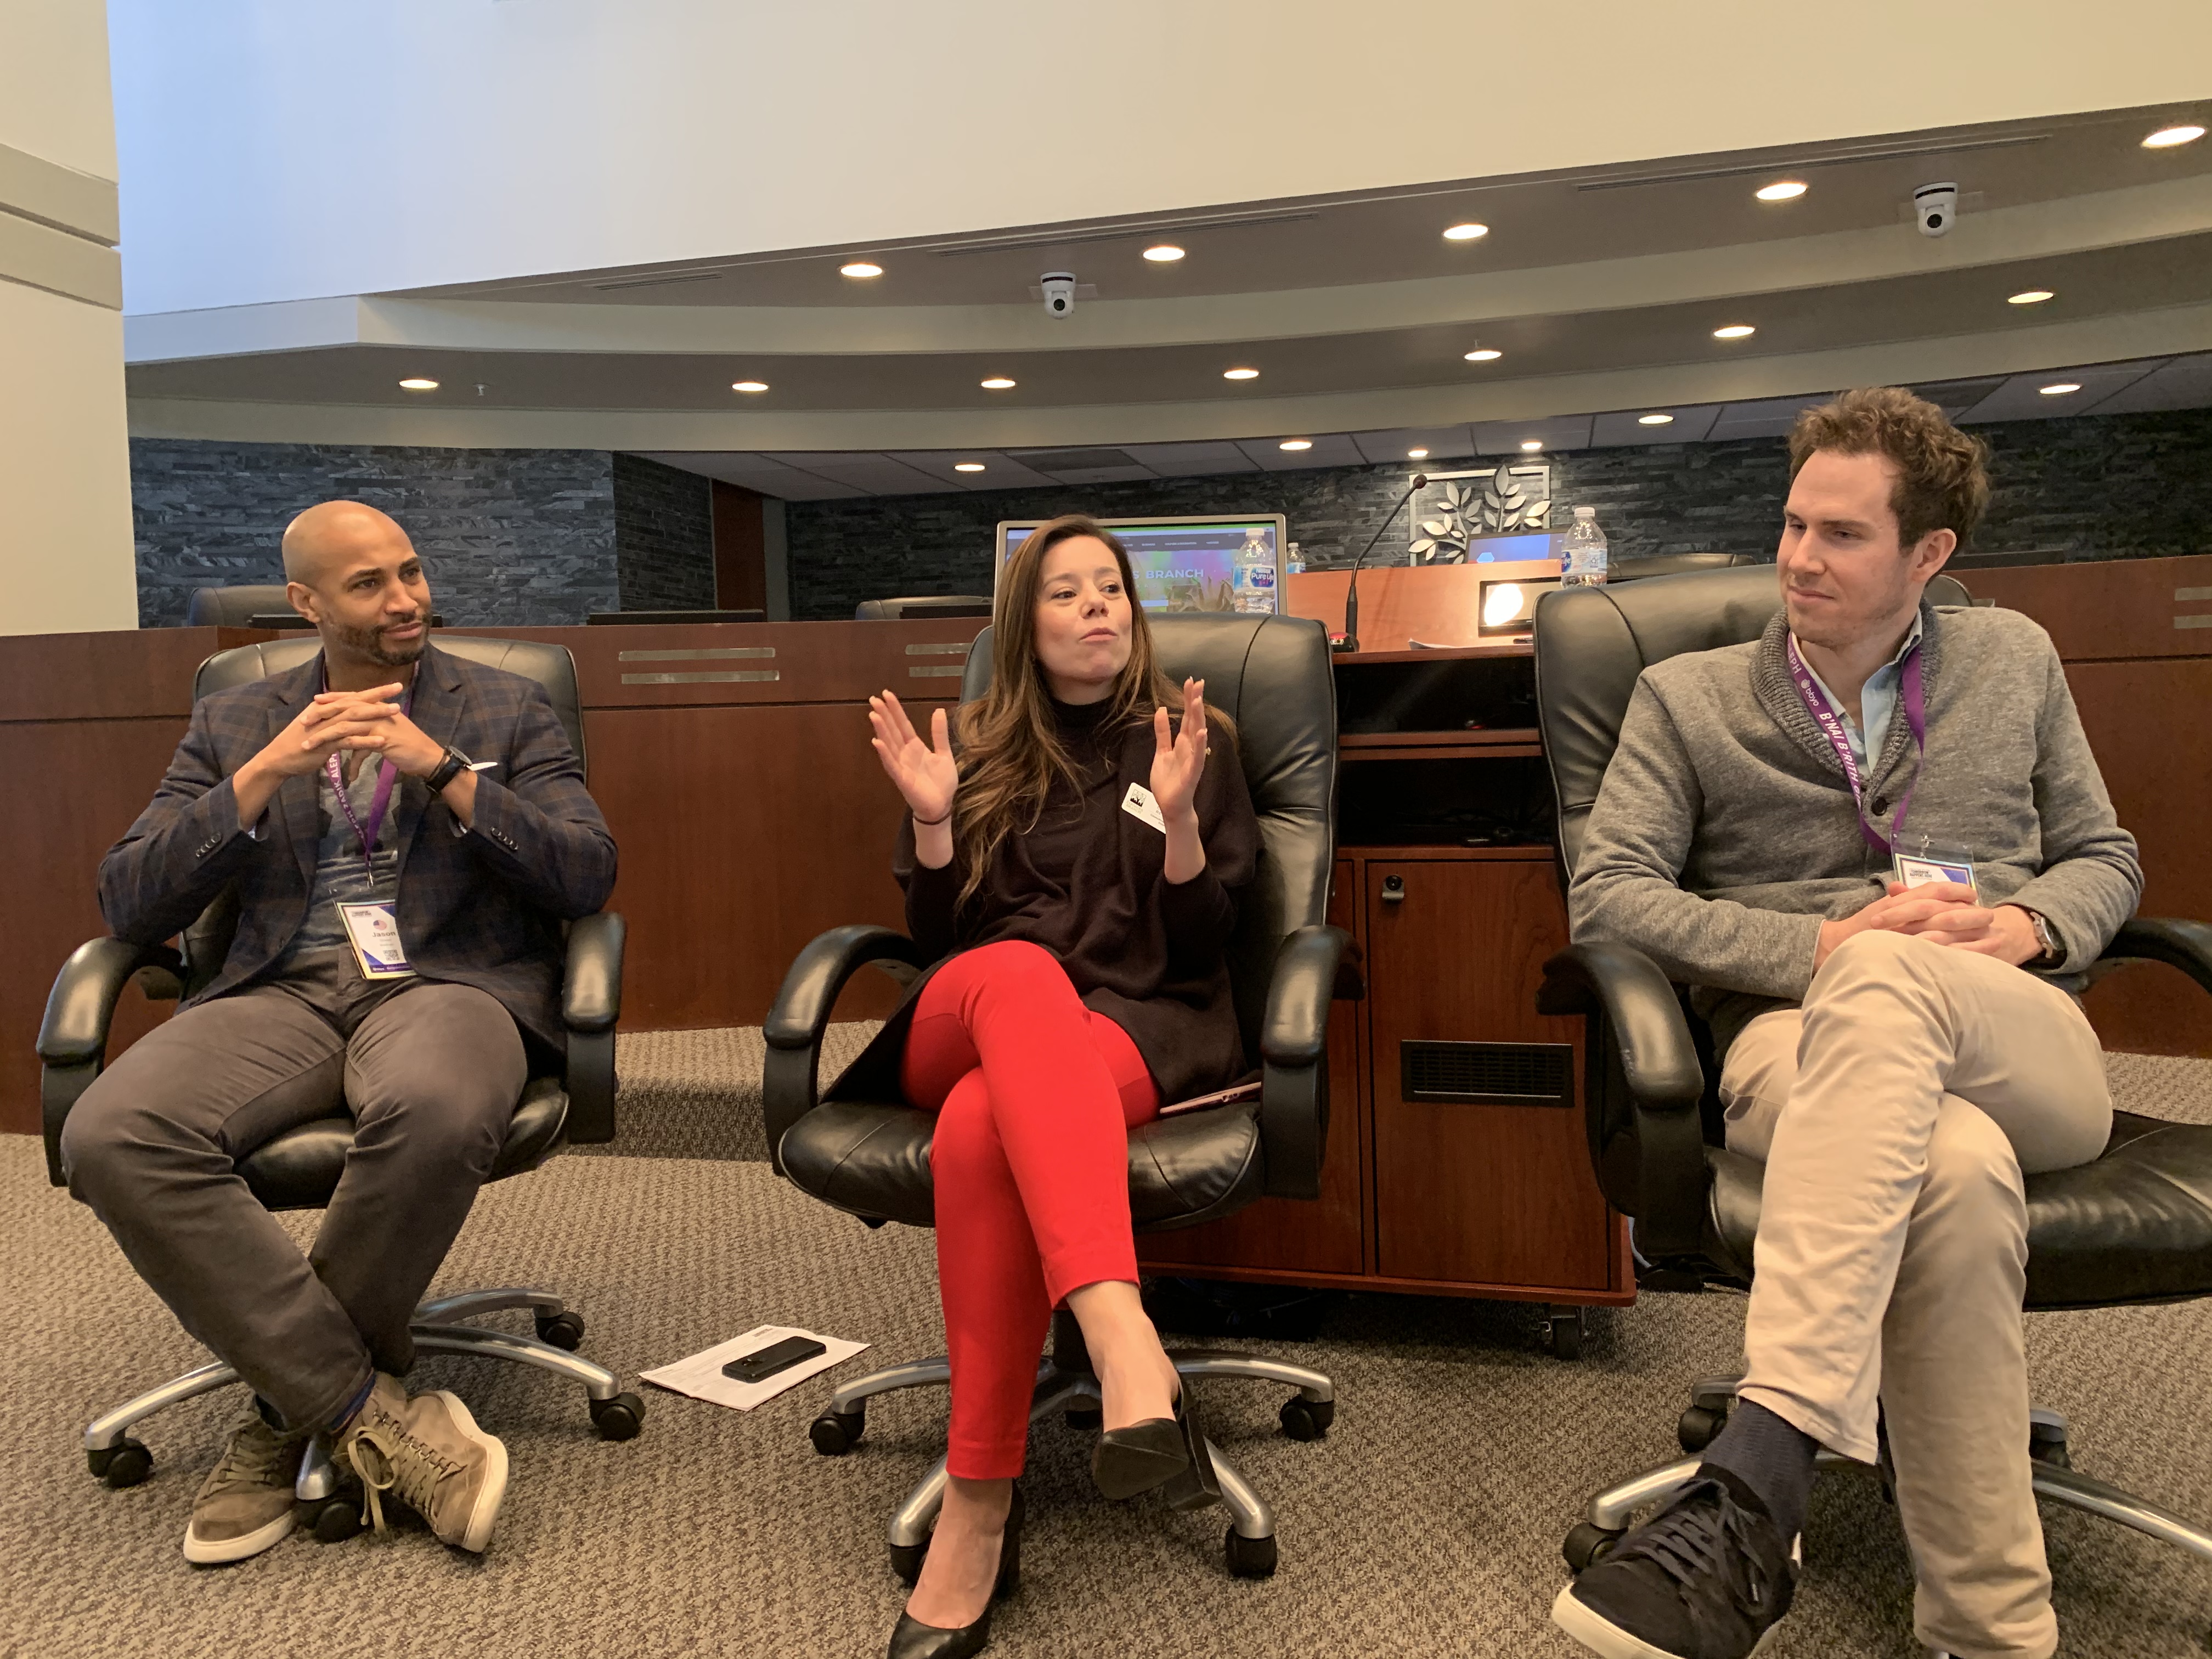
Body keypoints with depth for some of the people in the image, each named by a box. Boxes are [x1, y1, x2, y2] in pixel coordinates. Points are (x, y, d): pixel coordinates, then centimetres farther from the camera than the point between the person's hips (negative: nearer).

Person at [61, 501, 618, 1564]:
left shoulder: (506, 710, 14)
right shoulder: (233, 726, 19)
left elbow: (587, 877, 2)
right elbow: (127, 905, 9)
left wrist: (442, 770, -8)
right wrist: (263, 776, -5)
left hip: (447, 984, -2)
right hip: (283, 994, 3)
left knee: (437, 1112, -39)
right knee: (109, 1137, -29)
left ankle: (292, 1410, -12)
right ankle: (377, 1418, -19)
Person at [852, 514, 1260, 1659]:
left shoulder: (1195, 739, 14)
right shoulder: (981, 749, 18)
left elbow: (1205, 942, 4)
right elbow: (937, 937, 12)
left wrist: (1178, 819, -12)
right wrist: (932, 821, -4)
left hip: (1144, 1026, -1)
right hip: (966, 1026, 1)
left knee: (980, 1132, -37)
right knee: (1023, 973, -40)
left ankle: (979, 1509, -33)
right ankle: (1128, 1352, -56)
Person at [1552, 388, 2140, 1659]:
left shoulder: (2015, 662, 22)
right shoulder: (1687, 698, 14)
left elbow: (2107, 859, 24)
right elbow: (1607, 894, 3)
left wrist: (2023, 926, -1)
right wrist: (1814, 944, -10)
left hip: (2027, 1053, 1)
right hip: (1797, 1040, -1)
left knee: (1884, 978, -39)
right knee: (1959, 1171, -40)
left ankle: (1750, 1496, -47)